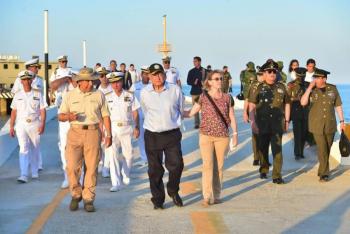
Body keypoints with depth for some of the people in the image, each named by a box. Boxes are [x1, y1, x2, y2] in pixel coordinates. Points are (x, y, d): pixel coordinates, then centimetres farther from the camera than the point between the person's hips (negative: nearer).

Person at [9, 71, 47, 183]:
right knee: (24, 149, -11)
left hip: (35, 125, 0)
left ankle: (35, 172, 25)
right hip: (21, 125, 0)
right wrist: (11, 127, 3)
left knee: (34, 149, 9)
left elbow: (42, 110, -2)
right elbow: (14, 111, 7)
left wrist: (42, 124, -13)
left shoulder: (37, 93, 1)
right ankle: (24, 175, -17)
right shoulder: (18, 94, 5)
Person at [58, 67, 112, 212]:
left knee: (91, 167, -1)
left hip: (93, 132, 0)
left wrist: (108, 134, 3)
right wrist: (69, 116, -15)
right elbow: (60, 116, 8)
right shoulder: (69, 95, 8)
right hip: (75, 132, 0)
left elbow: (105, 116, 11)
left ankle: (88, 199, 9)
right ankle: (76, 195, 14)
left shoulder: (99, 95, 9)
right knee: (72, 166, -8)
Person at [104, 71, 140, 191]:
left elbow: (135, 113, 6)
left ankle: (126, 176, 34)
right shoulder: (107, 97, 3)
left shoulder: (130, 96, 3)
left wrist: (136, 127, -1)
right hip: (112, 127, -1)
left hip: (127, 128, 1)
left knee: (128, 153, 9)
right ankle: (116, 183, -12)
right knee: (112, 153, -11)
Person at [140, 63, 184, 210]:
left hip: (172, 135, 0)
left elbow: (181, 109, 16)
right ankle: (157, 200, 16)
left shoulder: (175, 90, -2)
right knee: (155, 170, 4)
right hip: (152, 136, 1)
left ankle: (173, 191, 22)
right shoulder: (144, 93, 1)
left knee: (176, 165, -6)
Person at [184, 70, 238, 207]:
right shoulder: (204, 97, -1)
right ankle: (207, 197, -1)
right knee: (207, 165, -6)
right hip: (206, 136, -1)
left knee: (219, 166, 7)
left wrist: (235, 134, 4)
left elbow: (232, 117, 7)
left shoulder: (227, 98, 3)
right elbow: (191, 113, 3)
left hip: (222, 136, 1)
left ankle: (216, 196, 17)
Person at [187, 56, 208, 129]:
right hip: (194, 92, 2)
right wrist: (194, 82, -12)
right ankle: (196, 123, 6)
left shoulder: (204, 71, 4)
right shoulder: (191, 71, 9)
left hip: (203, 92, -2)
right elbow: (188, 81, 6)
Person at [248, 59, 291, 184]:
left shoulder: (281, 87, 4)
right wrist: (253, 122, -9)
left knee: (277, 149, -8)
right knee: (263, 149, 14)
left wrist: (287, 121, 8)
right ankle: (263, 170, 34)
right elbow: (252, 105, -3)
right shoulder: (259, 88, -1)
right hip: (262, 124, 0)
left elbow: (287, 104, 12)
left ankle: (277, 175, -5)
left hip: (277, 124, 0)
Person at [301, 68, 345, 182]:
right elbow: (303, 102, -18)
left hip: (330, 124, 2)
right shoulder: (311, 90, -2)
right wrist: (309, 88, -19)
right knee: (322, 149, -9)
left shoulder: (333, 89, 2)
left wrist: (342, 121, 4)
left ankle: (322, 170, 28)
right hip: (317, 125, -2)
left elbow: (338, 105, 7)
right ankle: (324, 173, -2)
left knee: (327, 149, 11)